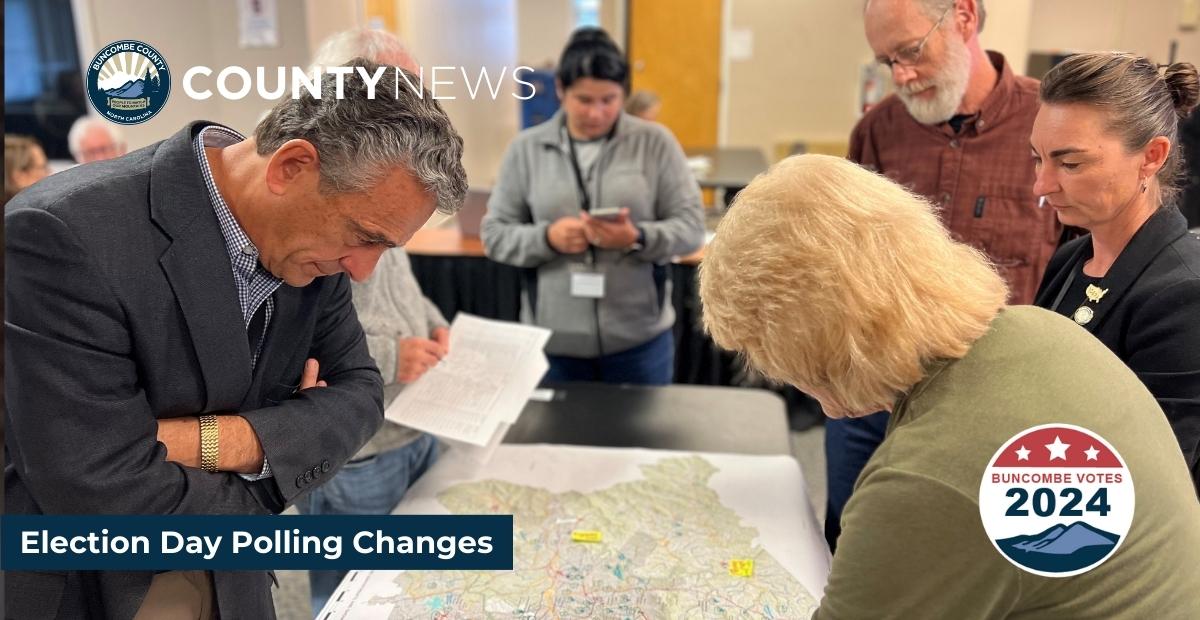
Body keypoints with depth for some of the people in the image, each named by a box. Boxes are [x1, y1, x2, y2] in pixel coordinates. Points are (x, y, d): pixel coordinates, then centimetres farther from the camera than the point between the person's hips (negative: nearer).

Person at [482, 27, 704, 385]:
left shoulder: (655, 142, -1)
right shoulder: (526, 148, 2)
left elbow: (691, 227, -2)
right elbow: (494, 234, 3)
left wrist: (637, 238, -21)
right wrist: (547, 238, -16)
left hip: (640, 338, 0)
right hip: (553, 341, 1)